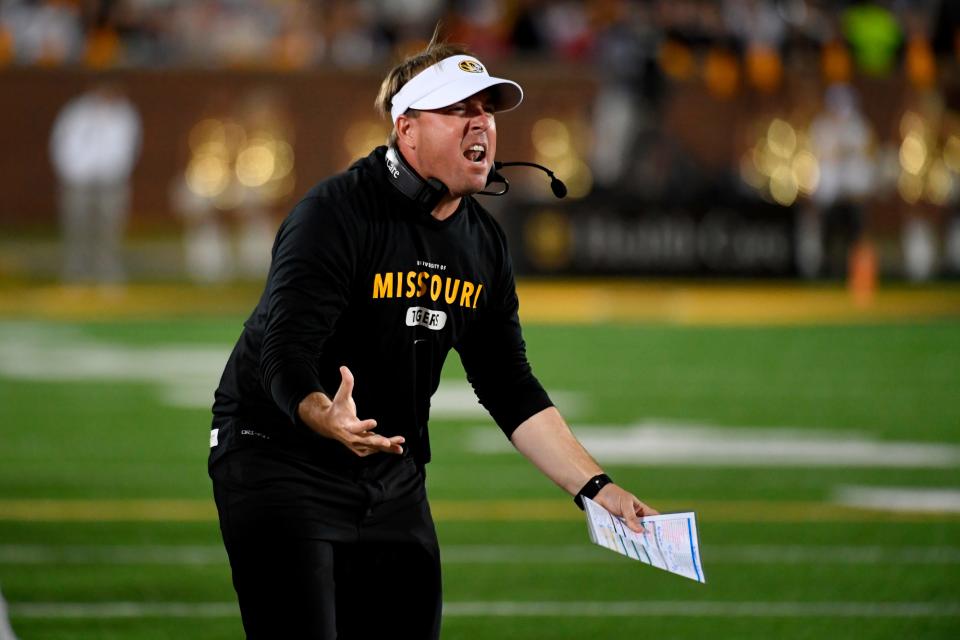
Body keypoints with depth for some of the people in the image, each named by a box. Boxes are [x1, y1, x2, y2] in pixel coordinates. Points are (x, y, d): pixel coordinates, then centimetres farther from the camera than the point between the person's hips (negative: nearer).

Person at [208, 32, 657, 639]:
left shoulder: (483, 243, 3)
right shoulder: (335, 214, -20)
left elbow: (510, 387, 8)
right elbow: (285, 358, -30)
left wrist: (598, 489, 0)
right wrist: (328, 420, -52)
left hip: (392, 477, 7)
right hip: (280, 463, -7)